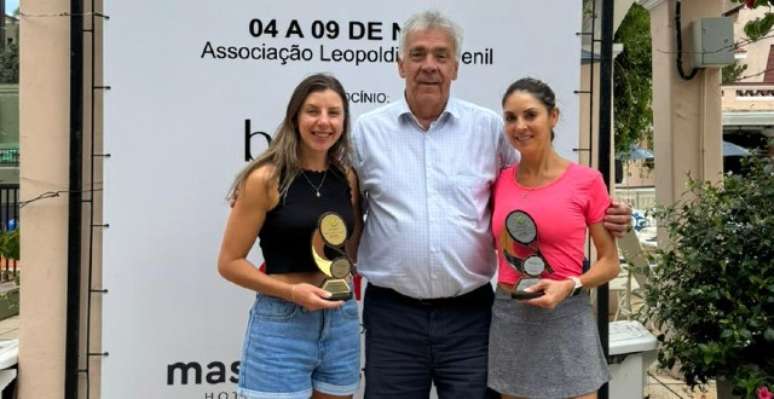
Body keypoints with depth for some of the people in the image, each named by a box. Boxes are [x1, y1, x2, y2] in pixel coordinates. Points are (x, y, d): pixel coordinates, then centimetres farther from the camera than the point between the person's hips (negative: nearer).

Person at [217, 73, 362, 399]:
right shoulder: (266, 178, -9)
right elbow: (229, 263, -8)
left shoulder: (348, 178, 6)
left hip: (341, 322, 5)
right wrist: (291, 291, -18)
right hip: (281, 324, -5)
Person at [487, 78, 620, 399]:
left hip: (565, 319, -3)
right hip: (508, 318, 3)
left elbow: (610, 262, -1)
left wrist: (569, 286, -16)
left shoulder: (586, 181, -5)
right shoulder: (499, 182, 3)